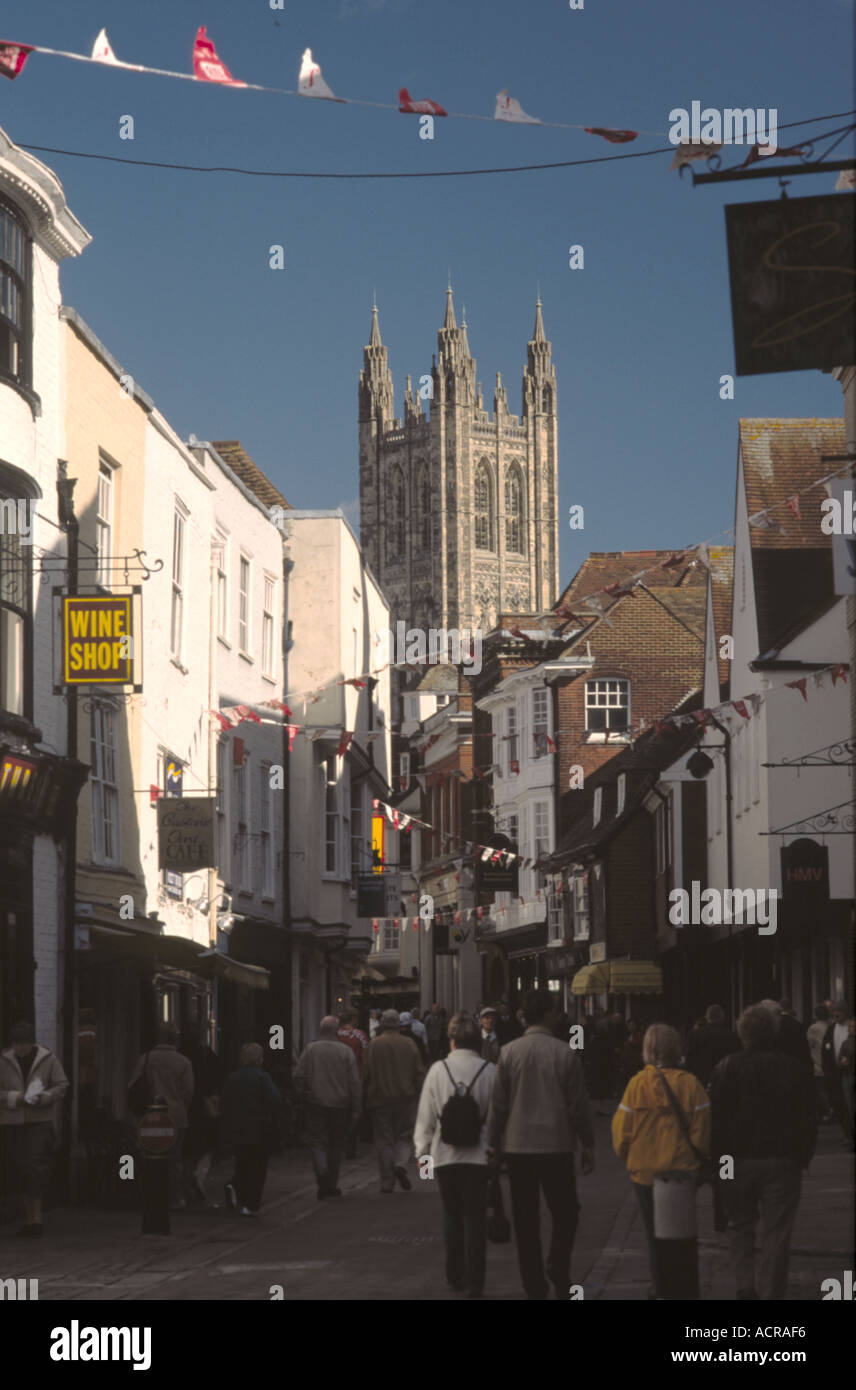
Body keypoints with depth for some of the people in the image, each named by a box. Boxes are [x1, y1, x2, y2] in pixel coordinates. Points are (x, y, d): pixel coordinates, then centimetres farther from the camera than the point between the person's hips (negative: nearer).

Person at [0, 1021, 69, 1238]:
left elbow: (62, 1086, 2)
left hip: (40, 1121, -3)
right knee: (18, 1171, 5)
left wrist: (43, 1097, -15)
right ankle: (29, 1219, 14)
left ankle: (37, 1218, -13)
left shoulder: (48, 1059, 1)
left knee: (36, 1167, -14)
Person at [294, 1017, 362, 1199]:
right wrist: (356, 1110, 0)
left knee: (316, 1141, 2)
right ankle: (332, 1185, 17)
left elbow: (298, 1077, -6)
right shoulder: (346, 1051, -3)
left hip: (315, 1104, -1)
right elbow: (354, 1083, -5)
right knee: (337, 1144, 13)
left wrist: (302, 1096, 10)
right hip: (340, 1105, 1)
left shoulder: (310, 1050, -3)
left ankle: (322, 1172, -25)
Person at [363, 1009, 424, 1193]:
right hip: (405, 1098, 1)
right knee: (404, 1137, 13)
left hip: (380, 1099, -1)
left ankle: (387, 1182, 4)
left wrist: (367, 1091, 9)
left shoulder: (374, 1045, -7)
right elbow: (419, 1072, 1)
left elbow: (366, 1074, -6)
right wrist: (418, 1093, 11)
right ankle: (401, 1164, -15)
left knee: (384, 1140, 5)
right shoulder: (409, 1044, -2)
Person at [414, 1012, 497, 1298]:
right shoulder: (489, 1071, -4)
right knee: (475, 1218, 4)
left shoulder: (438, 1070, -2)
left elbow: (426, 1116, 1)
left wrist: (422, 1150, 11)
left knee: (452, 1215, 15)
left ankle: (455, 1276, 19)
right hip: (479, 1154, -1)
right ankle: (473, 1283, 2)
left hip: (445, 1155, 1)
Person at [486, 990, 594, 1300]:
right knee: (565, 1212, 12)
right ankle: (558, 1267, -8)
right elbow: (579, 1104, -3)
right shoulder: (565, 1053, -7)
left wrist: (493, 1142, 11)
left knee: (526, 1219, 7)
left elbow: (498, 1103, 0)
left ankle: (534, 1286, 8)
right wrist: (588, 1144, 7)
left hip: (518, 1146, 2)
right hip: (557, 1145, -1)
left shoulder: (509, 1052, -4)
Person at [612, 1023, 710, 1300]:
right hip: (683, 1170, 1)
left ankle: (660, 1289, 16)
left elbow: (622, 1130, -6)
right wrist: (699, 1159, 8)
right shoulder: (690, 1084, -11)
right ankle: (687, 1289, 15)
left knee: (655, 1234, 12)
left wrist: (628, 1157, 13)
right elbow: (702, 1129, -8)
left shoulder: (637, 1083, -12)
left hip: (645, 1171, -1)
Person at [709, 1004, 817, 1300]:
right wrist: (803, 1157, 11)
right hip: (782, 1161, 0)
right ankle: (770, 1291, 4)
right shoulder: (795, 1069, -4)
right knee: (776, 1231, 5)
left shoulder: (727, 1068, -7)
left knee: (740, 1224, 16)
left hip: (739, 1158, 0)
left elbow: (716, 1117, -5)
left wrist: (717, 1155, 5)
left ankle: (745, 1284, 4)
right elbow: (808, 1120, 1)